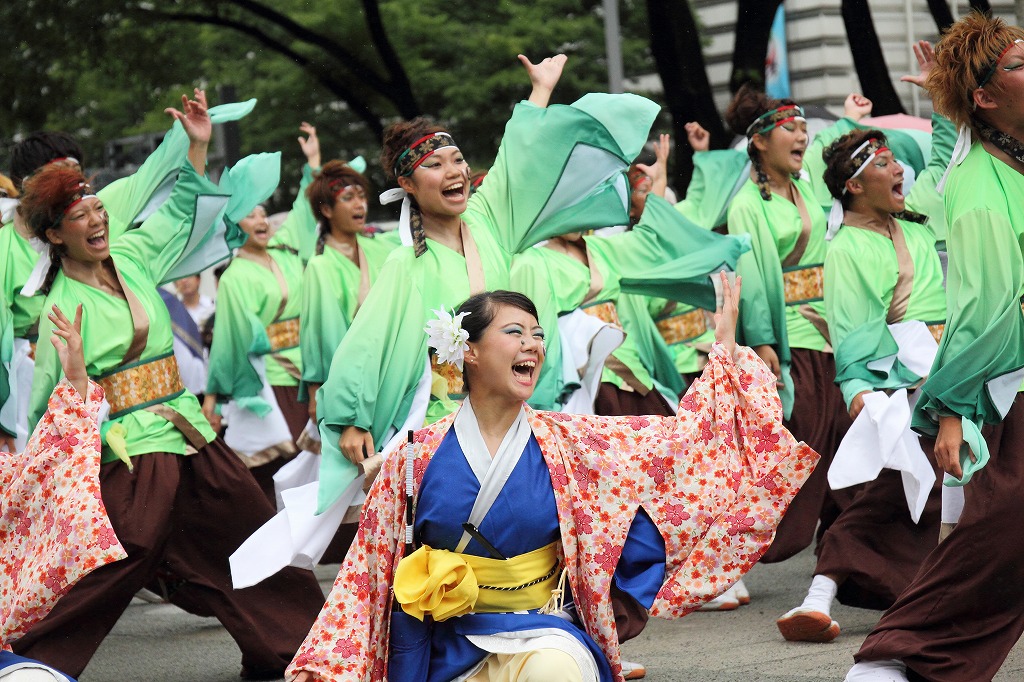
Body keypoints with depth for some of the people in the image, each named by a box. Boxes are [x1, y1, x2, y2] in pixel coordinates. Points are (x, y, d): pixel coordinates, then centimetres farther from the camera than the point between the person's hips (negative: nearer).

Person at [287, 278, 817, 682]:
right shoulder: (419, 456, -1)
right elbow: (371, 569, 4)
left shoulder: (566, 443, 2)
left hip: (545, 636, 0)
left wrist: (725, 347, 2)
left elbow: (682, 439, 4)